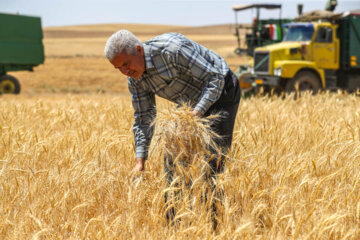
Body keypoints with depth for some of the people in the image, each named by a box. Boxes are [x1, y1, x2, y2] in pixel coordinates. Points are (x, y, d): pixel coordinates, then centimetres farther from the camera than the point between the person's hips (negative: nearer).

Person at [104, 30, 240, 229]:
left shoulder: (172, 50, -34)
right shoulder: (135, 78, -10)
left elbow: (215, 78, -27)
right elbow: (143, 118, -2)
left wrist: (196, 113, -35)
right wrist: (140, 161, -10)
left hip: (220, 94, -8)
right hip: (192, 104, 8)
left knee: (210, 159, -15)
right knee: (172, 155, 4)